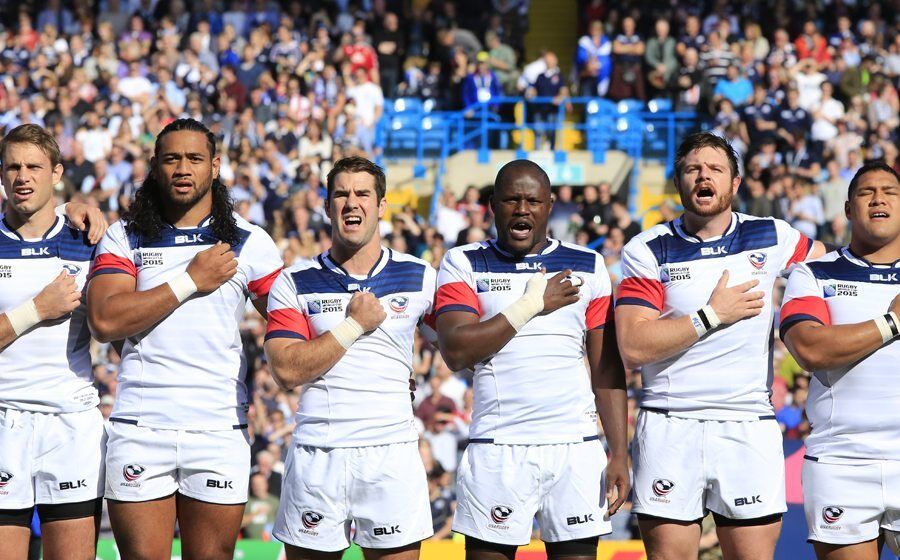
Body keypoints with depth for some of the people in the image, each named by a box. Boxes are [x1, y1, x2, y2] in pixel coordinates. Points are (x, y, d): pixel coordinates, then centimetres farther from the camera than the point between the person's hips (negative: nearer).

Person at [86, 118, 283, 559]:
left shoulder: (249, 242, 8)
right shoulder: (125, 237, 7)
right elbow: (104, 321, -9)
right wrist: (191, 280, -8)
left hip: (219, 429, 0)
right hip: (139, 428, 0)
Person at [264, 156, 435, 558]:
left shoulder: (420, 277, 8)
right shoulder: (294, 283, 5)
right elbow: (287, 370, -7)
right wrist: (356, 325, -8)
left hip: (392, 453, 0)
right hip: (317, 457, 0)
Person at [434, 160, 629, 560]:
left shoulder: (587, 267, 11)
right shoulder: (463, 264, 6)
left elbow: (607, 371, 10)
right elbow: (456, 352, -9)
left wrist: (620, 455, 2)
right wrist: (533, 305, -7)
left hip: (576, 449, 1)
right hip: (497, 450, -1)